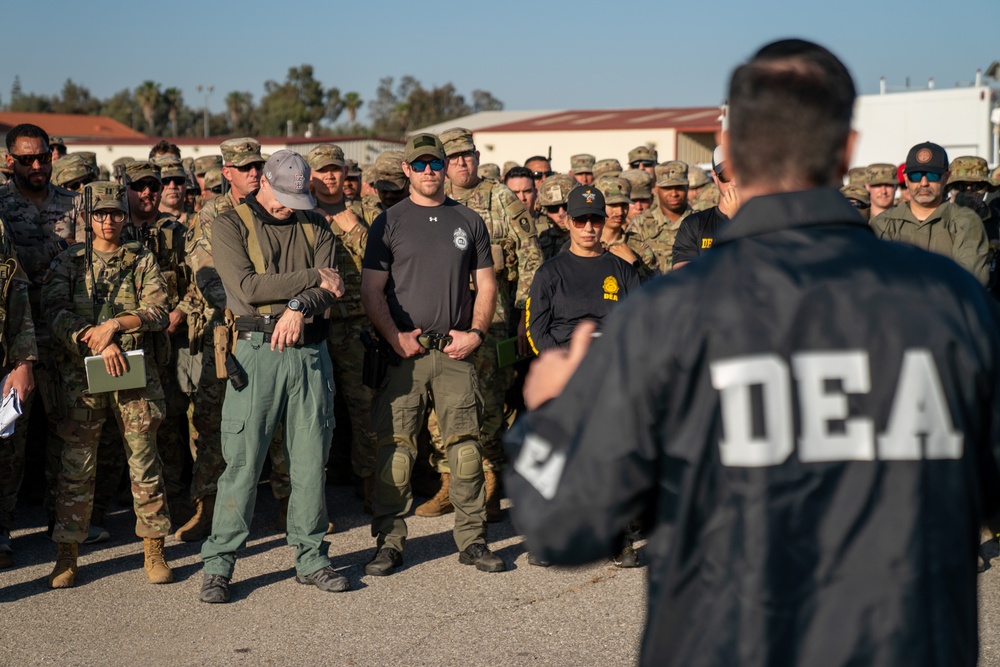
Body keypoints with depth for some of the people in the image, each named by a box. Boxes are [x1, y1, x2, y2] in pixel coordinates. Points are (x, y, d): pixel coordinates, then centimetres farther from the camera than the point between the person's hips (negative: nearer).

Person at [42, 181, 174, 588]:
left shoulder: (142, 261, 11)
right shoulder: (69, 261, 10)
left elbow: (158, 313, 0)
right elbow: (55, 310, -3)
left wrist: (114, 324, -14)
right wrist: (100, 342, -14)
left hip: (135, 371, 0)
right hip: (82, 372, 0)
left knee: (144, 460, 0)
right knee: (76, 465, 0)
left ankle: (154, 551, 9)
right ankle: (66, 555, 8)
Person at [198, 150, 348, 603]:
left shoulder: (315, 226, 14)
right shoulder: (230, 225, 3)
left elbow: (331, 289, 3)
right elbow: (246, 286, -12)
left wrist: (300, 306, -18)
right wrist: (312, 278, -8)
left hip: (310, 352, 4)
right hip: (258, 349, -3)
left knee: (311, 459, 7)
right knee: (242, 460, -3)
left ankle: (310, 556, 18)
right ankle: (218, 565, 6)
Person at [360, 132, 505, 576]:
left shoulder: (469, 222, 12)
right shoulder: (389, 223, 6)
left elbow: (486, 285, 13)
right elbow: (371, 290, 1)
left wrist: (475, 332, -2)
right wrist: (396, 337, -10)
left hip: (456, 352, 2)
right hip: (404, 352, -2)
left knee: (465, 446, 1)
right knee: (395, 446, -3)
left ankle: (472, 540, 9)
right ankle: (389, 542, 6)